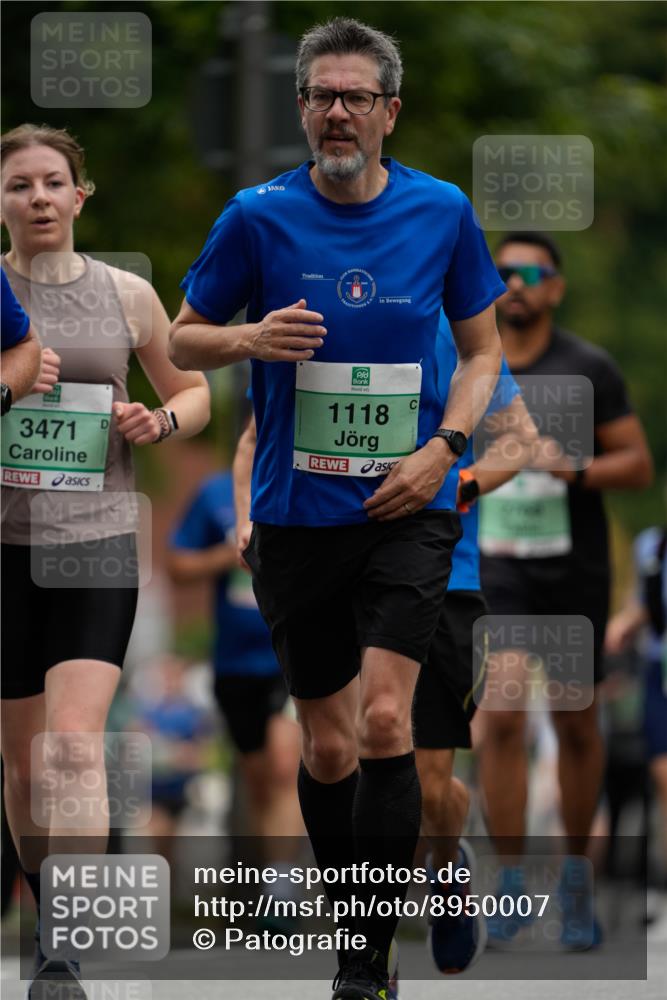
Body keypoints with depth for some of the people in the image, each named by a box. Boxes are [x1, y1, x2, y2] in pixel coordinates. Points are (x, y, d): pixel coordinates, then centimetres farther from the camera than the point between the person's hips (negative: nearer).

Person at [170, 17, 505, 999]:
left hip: (406, 510, -1)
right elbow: (184, 337, 6)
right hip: (296, 515, 1)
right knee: (327, 744, 7)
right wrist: (249, 339, -16)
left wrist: (443, 447, -5)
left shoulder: (441, 212, -1)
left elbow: (483, 345, 11)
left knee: (384, 719, -16)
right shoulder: (258, 216, -3)